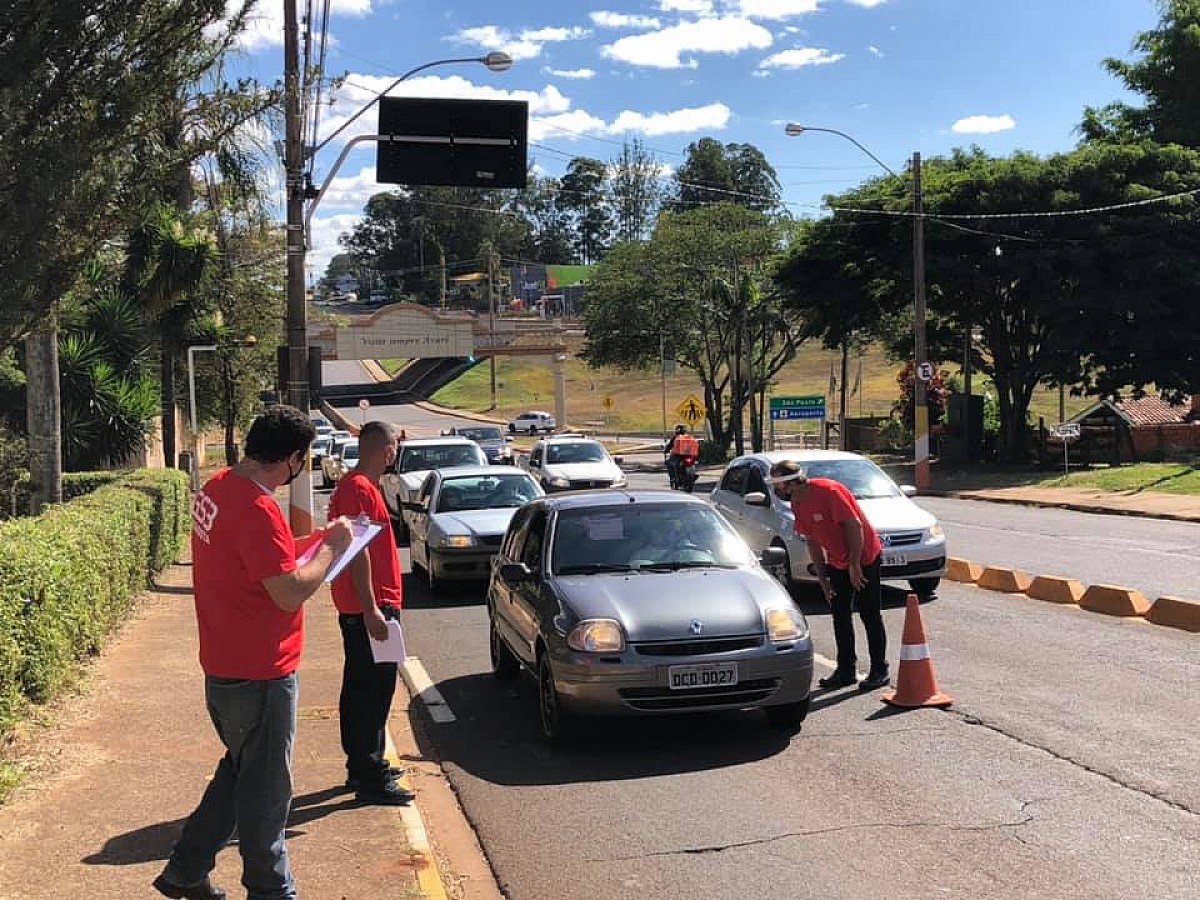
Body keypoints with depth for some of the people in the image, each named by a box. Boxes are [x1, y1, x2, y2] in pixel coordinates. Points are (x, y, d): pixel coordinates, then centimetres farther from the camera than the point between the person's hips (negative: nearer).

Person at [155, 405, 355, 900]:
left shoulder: (216, 488, 4)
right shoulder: (258, 510, -26)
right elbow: (291, 594, -27)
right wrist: (330, 546, -14)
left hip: (224, 667, 9)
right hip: (259, 674, -9)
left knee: (240, 769, 25)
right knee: (266, 789, 7)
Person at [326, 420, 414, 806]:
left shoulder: (353, 486, 15)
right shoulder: (361, 489, -17)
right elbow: (358, 553, -23)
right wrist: (371, 610, -25)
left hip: (364, 608, 11)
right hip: (370, 607, -11)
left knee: (359, 688, 16)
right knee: (374, 691, -6)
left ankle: (362, 766, 27)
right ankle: (369, 778, -1)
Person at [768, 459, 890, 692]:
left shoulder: (828, 490, -25)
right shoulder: (797, 505, 0)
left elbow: (854, 525, -25)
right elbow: (812, 541, 8)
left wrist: (854, 564, -21)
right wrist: (822, 576, 4)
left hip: (864, 557, -8)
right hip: (838, 563, 8)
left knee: (870, 616, -1)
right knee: (840, 615, 9)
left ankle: (879, 670, 8)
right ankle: (845, 670, 17)